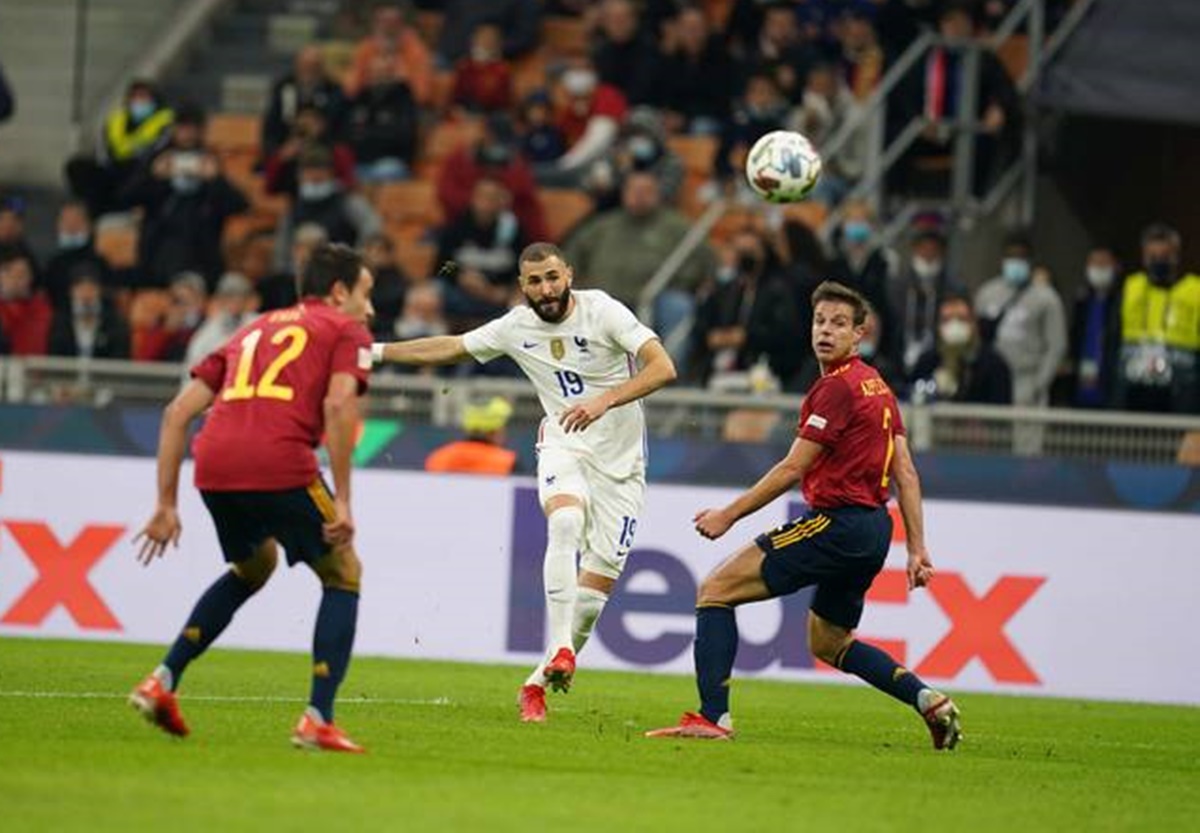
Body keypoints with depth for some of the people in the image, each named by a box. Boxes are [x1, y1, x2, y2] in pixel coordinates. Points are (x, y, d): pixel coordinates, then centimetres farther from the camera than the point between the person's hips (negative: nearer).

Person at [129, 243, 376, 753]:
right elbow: (338, 405, -5)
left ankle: (162, 682, 23)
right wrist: (342, 502, -5)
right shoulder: (345, 331, 16)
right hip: (279, 463, -6)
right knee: (343, 575, 14)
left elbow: (178, 411, 24)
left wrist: (167, 503, 24)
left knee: (252, 567, 32)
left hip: (213, 464, 6)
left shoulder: (253, 332, 32)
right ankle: (317, 721, 4)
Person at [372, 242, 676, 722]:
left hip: (620, 464, -1)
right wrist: (375, 352, 13)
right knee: (565, 523, -34)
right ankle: (560, 648, -39)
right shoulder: (516, 327, -1)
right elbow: (450, 348, 15)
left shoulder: (603, 311, -13)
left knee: (597, 587, -5)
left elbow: (663, 368, -23)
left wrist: (604, 400, -36)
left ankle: (540, 682, 10)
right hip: (563, 447, 1)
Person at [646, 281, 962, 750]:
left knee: (716, 590, -7)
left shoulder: (837, 387, -12)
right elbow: (906, 475, 17)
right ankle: (929, 701, 14)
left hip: (837, 523, -10)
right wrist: (917, 549, 17)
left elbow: (792, 470, -13)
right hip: (875, 529, 10)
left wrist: (728, 515, -7)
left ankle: (713, 716, -15)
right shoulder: (876, 387, 17)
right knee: (828, 643, 25)